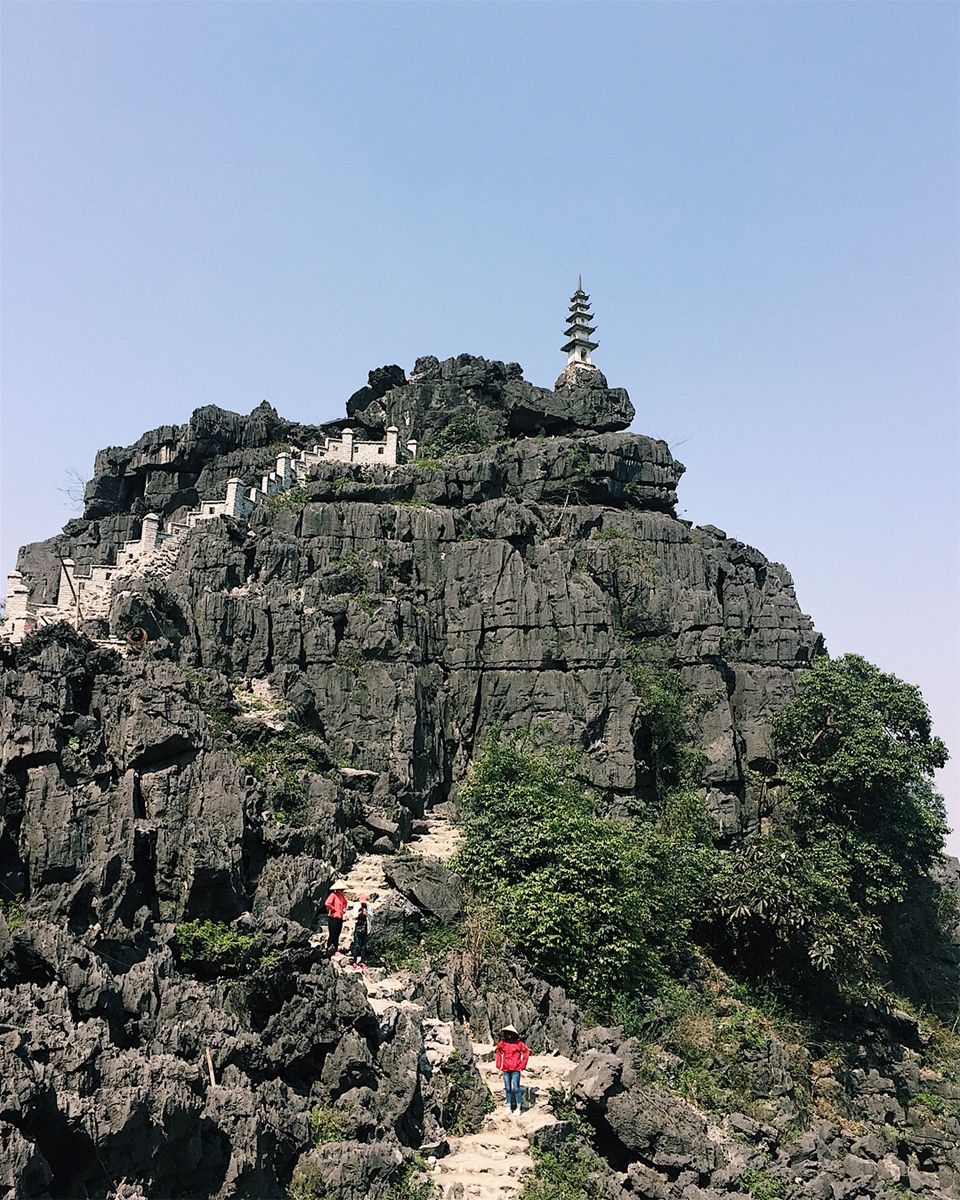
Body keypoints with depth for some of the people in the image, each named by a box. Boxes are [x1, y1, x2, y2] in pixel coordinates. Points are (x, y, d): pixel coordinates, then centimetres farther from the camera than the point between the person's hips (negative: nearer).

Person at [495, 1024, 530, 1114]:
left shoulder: (518, 1043, -8)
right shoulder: (502, 1043, 1)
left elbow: (526, 1051, 0)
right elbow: (498, 1052, 18)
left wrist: (521, 1065, -1)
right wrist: (499, 1066, 13)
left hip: (515, 1070, -3)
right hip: (505, 1070, 3)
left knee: (516, 1089, -3)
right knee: (507, 1089, 9)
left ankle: (518, 1108, 6)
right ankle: (508, 1108, 18)